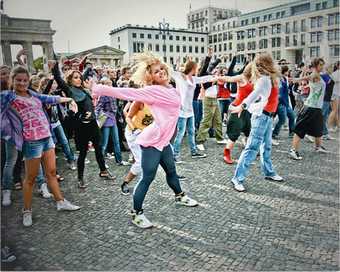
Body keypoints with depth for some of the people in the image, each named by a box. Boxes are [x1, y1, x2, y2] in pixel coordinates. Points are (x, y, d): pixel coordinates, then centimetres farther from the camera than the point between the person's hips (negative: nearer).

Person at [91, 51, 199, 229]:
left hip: (163, 140, 8)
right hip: (152, 141, -8)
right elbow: (125, 93, -21)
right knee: (148, 177, -3)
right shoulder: (153, 91, -16)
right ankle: (136, 213, 11)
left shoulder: (172, 90, 8)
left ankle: (179, 196, 47)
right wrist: (96, 88, -23)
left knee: (171, 171, 25)